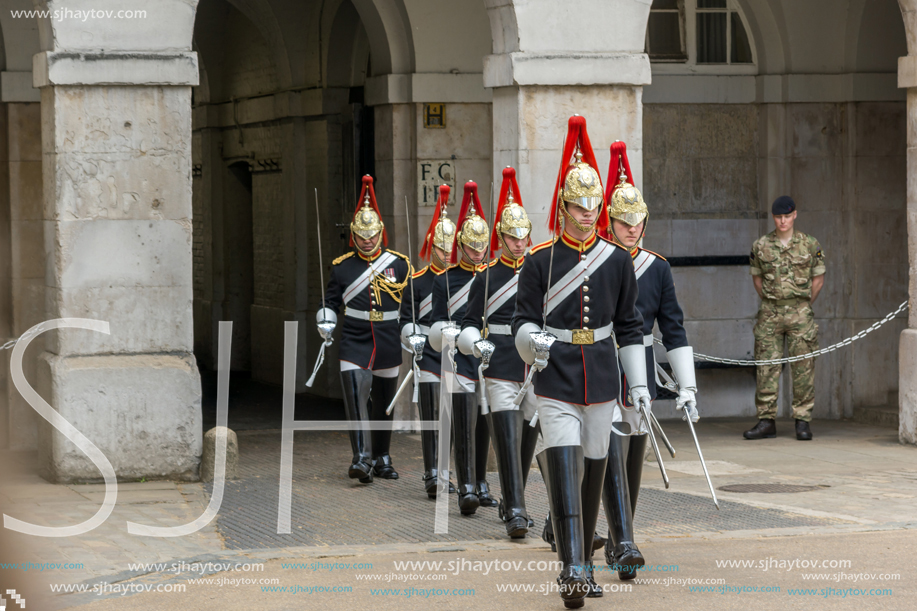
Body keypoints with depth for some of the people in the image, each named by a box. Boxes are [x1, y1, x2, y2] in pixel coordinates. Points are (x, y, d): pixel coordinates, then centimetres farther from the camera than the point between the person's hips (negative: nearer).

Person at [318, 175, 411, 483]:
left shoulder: (399, 264, 4)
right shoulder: (342, 266, 4)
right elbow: (331, 301, 13)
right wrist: (325, 322, -6)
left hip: (388, 346, 1)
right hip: (354, 344, -1)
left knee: (384, 403, 11)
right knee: (356, 398, -16)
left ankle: (382, 458, 24)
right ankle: (361, 458, -19)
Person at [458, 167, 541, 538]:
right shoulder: (486, 278, 2)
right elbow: (469, 323, 6)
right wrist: (474, 343, -14)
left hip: (538, 369, 3)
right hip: (500, 371, -3)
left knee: (528, 439, 11)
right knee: (507, 438, -12)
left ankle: (511, 502, 28)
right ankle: (515, 512, -16)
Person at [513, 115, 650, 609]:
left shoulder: (617, 261, 6)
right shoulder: (540, 261, -1)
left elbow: (629, 326, 10)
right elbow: (523, 321, 0)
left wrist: (638, 385, 8)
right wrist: (531, 342, -23)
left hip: (601, 383, 3)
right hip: (556, 383, -3)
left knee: (594, 472, 10)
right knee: (564, 472, -14)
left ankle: (584, 564, 24)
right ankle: (571, 570, -19)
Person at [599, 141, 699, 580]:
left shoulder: (657, 268, 6)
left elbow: (673, 329, 6)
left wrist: (686, 385, 0)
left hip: (641, 377, 4)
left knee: (633, 462, 11)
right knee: (613, 457, -16)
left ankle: (616, 544, 26)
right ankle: (624, 546, -25)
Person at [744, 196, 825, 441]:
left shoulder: (810, 245, 2)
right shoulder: (761, 246, 5)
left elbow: (818, 280, 9)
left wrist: (804, 307, 8)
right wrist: (771, 304, 11)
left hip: (800, 313, -1)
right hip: (769, 313, 1)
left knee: (803, 367, -1)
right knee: (766, 367, -1)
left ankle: (803, 421, 4)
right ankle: (766, 420, 4)